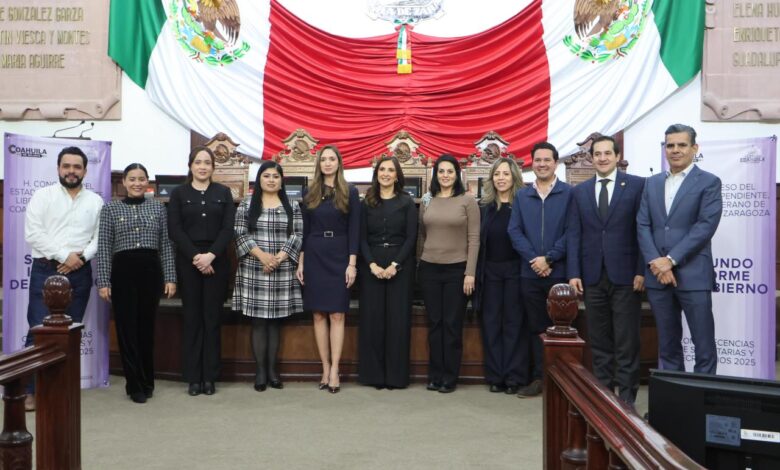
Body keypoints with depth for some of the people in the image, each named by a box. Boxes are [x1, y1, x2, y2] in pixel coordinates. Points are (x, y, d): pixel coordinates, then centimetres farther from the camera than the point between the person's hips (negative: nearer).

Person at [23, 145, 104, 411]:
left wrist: (81, 257, -13)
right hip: (45, 271, -2)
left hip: (80, 273, 2)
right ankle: (30, 389, 3)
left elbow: (100, 238, 4)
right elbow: (32, 234, -7)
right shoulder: (42, 196, 2)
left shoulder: (95, 201, 9)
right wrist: (64, 255, -14)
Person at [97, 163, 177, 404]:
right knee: (127, 328, 1)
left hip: (151, 270, 1)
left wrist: (170, 277, 2)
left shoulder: (158, 207, 8)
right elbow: (104, 248, 1)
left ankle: (147, 381, 22)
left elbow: (166, 245, 7)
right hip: (123, 271, -1)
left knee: (147, 327, 8)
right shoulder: (110, 208, 4)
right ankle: (136, 385, 11)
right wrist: (103, 281, -5)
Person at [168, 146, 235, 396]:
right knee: (192, 318, 1)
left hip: (216, 261, 1)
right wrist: (195, 257, -13)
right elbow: (175, 230, -2)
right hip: (188, 261, 0)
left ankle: (210, 376, 8)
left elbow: (228, 228, 1)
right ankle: (193, 377, 8)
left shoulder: (223, 193, 10)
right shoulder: (178, 193, 8)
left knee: (212, 318, 2)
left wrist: (211, 255, -13)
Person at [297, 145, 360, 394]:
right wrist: (300, 262, 4)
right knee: (319, 314, 4)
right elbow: (304, 229, 8)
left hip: (339, 257, -2)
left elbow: (354, 230, -1)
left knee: (337, 314, -3)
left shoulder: (350, 192, 2)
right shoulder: (310, 193, 8)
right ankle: (325, 368, 12)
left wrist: (352, 263, -8)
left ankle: (334, 370, 1)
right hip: (314, 256, 2)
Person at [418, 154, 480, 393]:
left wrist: (470, 273, -10)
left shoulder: (468, 200, -4)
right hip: (429, 268, 3)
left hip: (457, 269, -3)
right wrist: (424, 258, 9)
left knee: (453, 324, 4)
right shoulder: (427, 200, 6)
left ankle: (450, 377, 14)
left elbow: (474, 238, -6)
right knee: (434, 323, 9)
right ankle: (435, 375, 19)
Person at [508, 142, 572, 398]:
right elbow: (514, 231, 2)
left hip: (559, 272, -3)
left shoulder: (569, 193, 0)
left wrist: (549, 258, -15)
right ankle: (539, 377, 18)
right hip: (530, 273, 3)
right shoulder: (521, 196, 11)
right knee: (535, 327, 9)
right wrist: (533, 259, -11)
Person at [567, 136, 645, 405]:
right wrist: (573, 273, -1)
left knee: (626, 341, 2)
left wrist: (641, 271, -9)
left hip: (625, 275, -3)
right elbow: (574, 234, 7)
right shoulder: (579, 191, 11)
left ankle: (626, 396, 12)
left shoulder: (637, 185, 1)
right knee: (598, 341, 9)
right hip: (592, 276, 3)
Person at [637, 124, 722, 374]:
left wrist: (671, 260, -15)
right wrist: (655, 261, -8)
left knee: (704, 344, 0)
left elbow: (706, 226, -10)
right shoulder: (652, 183, 14)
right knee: (667, 344, 12)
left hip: (693, 275, -4)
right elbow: (643, 225, 7)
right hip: (657, 274, 4)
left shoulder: (709, 182, 0)